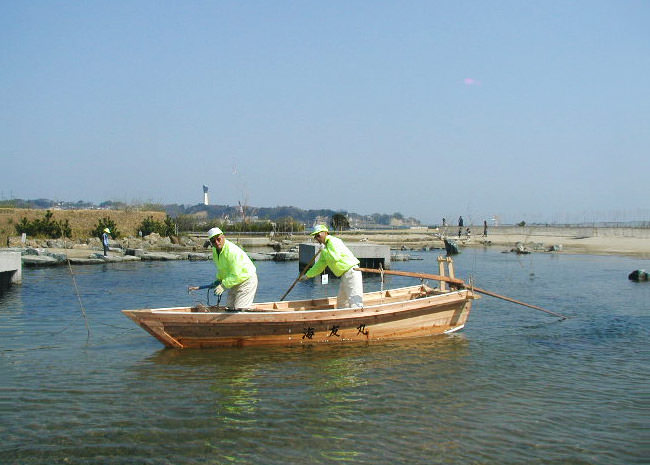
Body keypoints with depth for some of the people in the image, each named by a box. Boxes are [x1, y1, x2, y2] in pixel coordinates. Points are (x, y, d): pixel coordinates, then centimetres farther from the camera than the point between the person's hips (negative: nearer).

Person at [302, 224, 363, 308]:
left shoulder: (333, 241, -12)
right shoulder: (326, 246, 18)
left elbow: (335, 258, -28)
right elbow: (320, 265, 28)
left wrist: (324, 251, -15)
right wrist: (307, 275, 29)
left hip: (351, 272, -11)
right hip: (345, 275, 11)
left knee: (354, 301, -14)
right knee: (341, 301, 17)